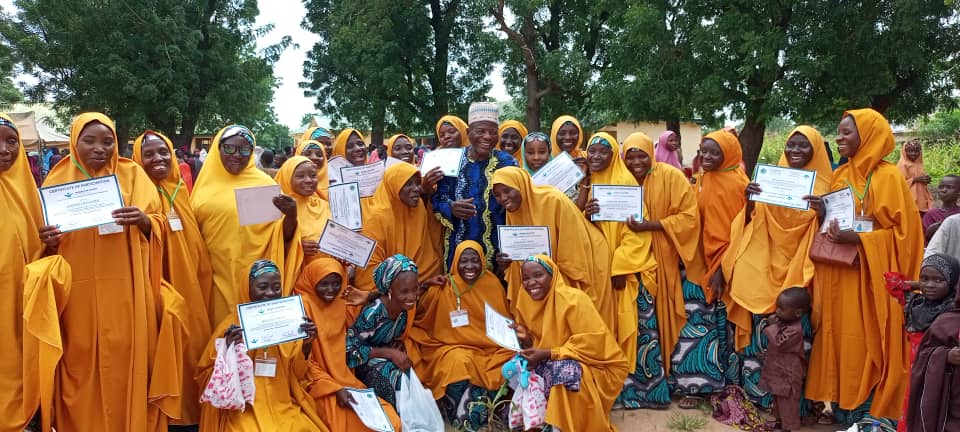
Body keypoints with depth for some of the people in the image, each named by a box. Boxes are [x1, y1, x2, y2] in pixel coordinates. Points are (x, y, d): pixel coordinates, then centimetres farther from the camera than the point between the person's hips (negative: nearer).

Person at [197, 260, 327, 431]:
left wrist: (307, 345, -8)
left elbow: (296, 375, 9)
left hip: (284, 407, 3)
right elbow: (205, 377, -1)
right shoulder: (233, 323, -4)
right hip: (244, 409, -3)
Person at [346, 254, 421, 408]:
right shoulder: (373, 312, -30)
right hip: (368, 363, -5)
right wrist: (390, 353, -26)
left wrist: (400, 344, -12)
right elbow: (350, 349, -24)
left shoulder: (406, 305, -12)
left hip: (394, 360, 6)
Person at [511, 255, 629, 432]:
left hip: (591, 365, -7)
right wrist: (524, 338, -17)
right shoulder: (526, 302, -1)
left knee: (563, 371, -35)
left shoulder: (573, 299, -21)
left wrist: (547, 354, -26)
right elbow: (536, 345, 6)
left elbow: (592, 344, -24)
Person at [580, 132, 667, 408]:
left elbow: (636, 230, -12)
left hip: (627, 268, -5)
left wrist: (620, 266, -17)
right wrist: (585, 215, -14)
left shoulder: (626, 182, -7)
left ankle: (639, 385, 6)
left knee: (631, 324, -3)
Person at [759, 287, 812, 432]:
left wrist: (772, 326, -23)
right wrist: (771, 324, 0)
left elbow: (778, 343, -29)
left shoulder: (795, 330, -27)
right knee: (780, 399, 23)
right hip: (779, 370, 10)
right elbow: (774, 339, 15)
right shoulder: (783, 322, 2)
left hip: (788, 373, -10)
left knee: (787, 402, 4)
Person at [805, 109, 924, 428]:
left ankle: (867, 415, 9)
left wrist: (853, 239, -22)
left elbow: (900, 231, -12)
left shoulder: (888, 176, -9)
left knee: (865, 344, -2)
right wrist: (823, 213, -4)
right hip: (837, 273, 6)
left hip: (869, 276, -6)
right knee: (838, 339, 8)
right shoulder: (839, 176, 10)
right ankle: (842, 410, 19)